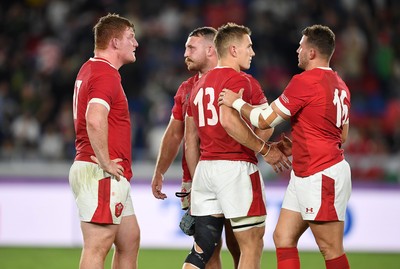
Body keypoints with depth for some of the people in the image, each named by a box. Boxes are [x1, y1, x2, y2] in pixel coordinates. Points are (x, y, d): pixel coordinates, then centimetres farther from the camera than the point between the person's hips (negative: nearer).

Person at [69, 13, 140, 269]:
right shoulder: (106, 74, -15)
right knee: (97, 248, -9)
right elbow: (95, 120, -31)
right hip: (102, 176, -10)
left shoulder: (90, 69, 17)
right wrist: (105, 163, -22)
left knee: (130, 239, 16)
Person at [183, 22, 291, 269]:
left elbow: (190, 140, 19)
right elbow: (229, 120, -25)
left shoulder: (200, 85, 18)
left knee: (202, 249, 6)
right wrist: (265, 149, -17)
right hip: (236, 166, -8)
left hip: (204, 167, 8)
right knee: (252, 245, 3)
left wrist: (196, 182, 24)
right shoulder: (238, 80, -7)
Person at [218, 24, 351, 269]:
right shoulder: (340, 85, 12)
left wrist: (236, 102, 3)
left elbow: (264, 120, -13)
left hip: (322, 176, -10)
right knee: (283, 237, 10)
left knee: (331, 249, -5)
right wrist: (297, 146, 23)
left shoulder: (305, 81, -16)